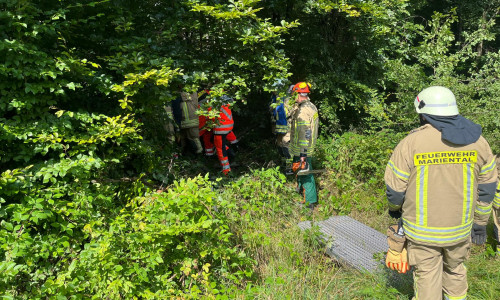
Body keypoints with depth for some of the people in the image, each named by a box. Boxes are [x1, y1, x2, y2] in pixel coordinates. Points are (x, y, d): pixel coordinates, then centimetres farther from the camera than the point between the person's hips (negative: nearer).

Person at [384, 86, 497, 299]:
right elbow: (487, 186, 5)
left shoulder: (411, 143, -17)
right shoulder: (477, 142, -4)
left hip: (422, 230, -3)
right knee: (455, 270, 26)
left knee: (427, 277, 13)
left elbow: (395, 189, -11)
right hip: (460, 229, 4)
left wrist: (394, 208, 11)